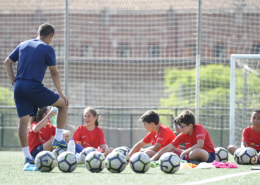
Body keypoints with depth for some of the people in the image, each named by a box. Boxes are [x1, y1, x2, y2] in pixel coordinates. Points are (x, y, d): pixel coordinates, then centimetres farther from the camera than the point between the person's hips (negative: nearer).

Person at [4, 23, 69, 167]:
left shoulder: (23, 45, 16)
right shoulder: (48, 49, 0)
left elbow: (7, 62, 18)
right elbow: (54, 73, 2)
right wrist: (61, 94, 9)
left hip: (19, 87, 6)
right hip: (34, 87, -6)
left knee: (23, 121, 5)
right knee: (63, 104, 11)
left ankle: (27, 156, 1)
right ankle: (58, 139, 7)